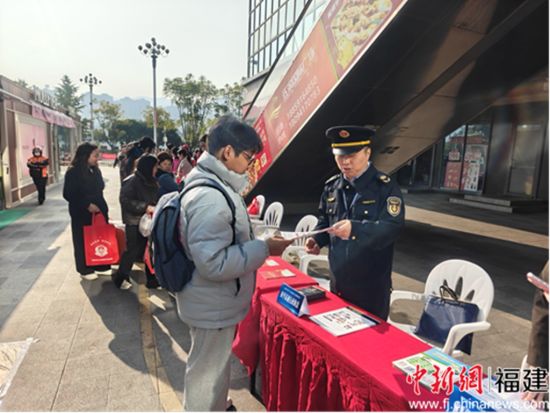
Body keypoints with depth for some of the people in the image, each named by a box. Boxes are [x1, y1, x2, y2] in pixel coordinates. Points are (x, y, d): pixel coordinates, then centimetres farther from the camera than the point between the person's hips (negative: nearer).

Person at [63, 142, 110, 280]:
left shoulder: (95, 170, 7)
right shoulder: (73, 172, -13)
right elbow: (68, 194, -15)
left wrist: (104, 209, 12)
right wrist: (87, 205, -21)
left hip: (98, 211, 6)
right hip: (81, 213, -6)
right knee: (83, 242, 6)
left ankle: (101, 266, 24)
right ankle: (85, 270, 20)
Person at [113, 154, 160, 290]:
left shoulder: (152, 182, 8)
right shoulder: (131, 181, -13)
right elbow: (125, 201, -20)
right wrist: (146, 207, -25)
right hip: (135, 223, -6)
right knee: (133, 251, 1)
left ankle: (152, 278, 21)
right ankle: (121, 277, 21)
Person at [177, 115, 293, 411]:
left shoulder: (213, 185, 5)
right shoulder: (209, 197, -29)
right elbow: (214, 263, -32)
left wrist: (259, 242, 9)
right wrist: (264, 249, -24)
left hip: (215, 301, 10)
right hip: (213, 306, -10)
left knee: (212, 368, 29)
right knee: (207, 373, 13)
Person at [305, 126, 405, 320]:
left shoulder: (385, 187, -14)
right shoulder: (332, 186, 4)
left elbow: (392, 227, -24)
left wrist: (355, 228, -40)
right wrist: (317, 240, -4)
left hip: (371, 285, -5)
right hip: (338, 281, 5)